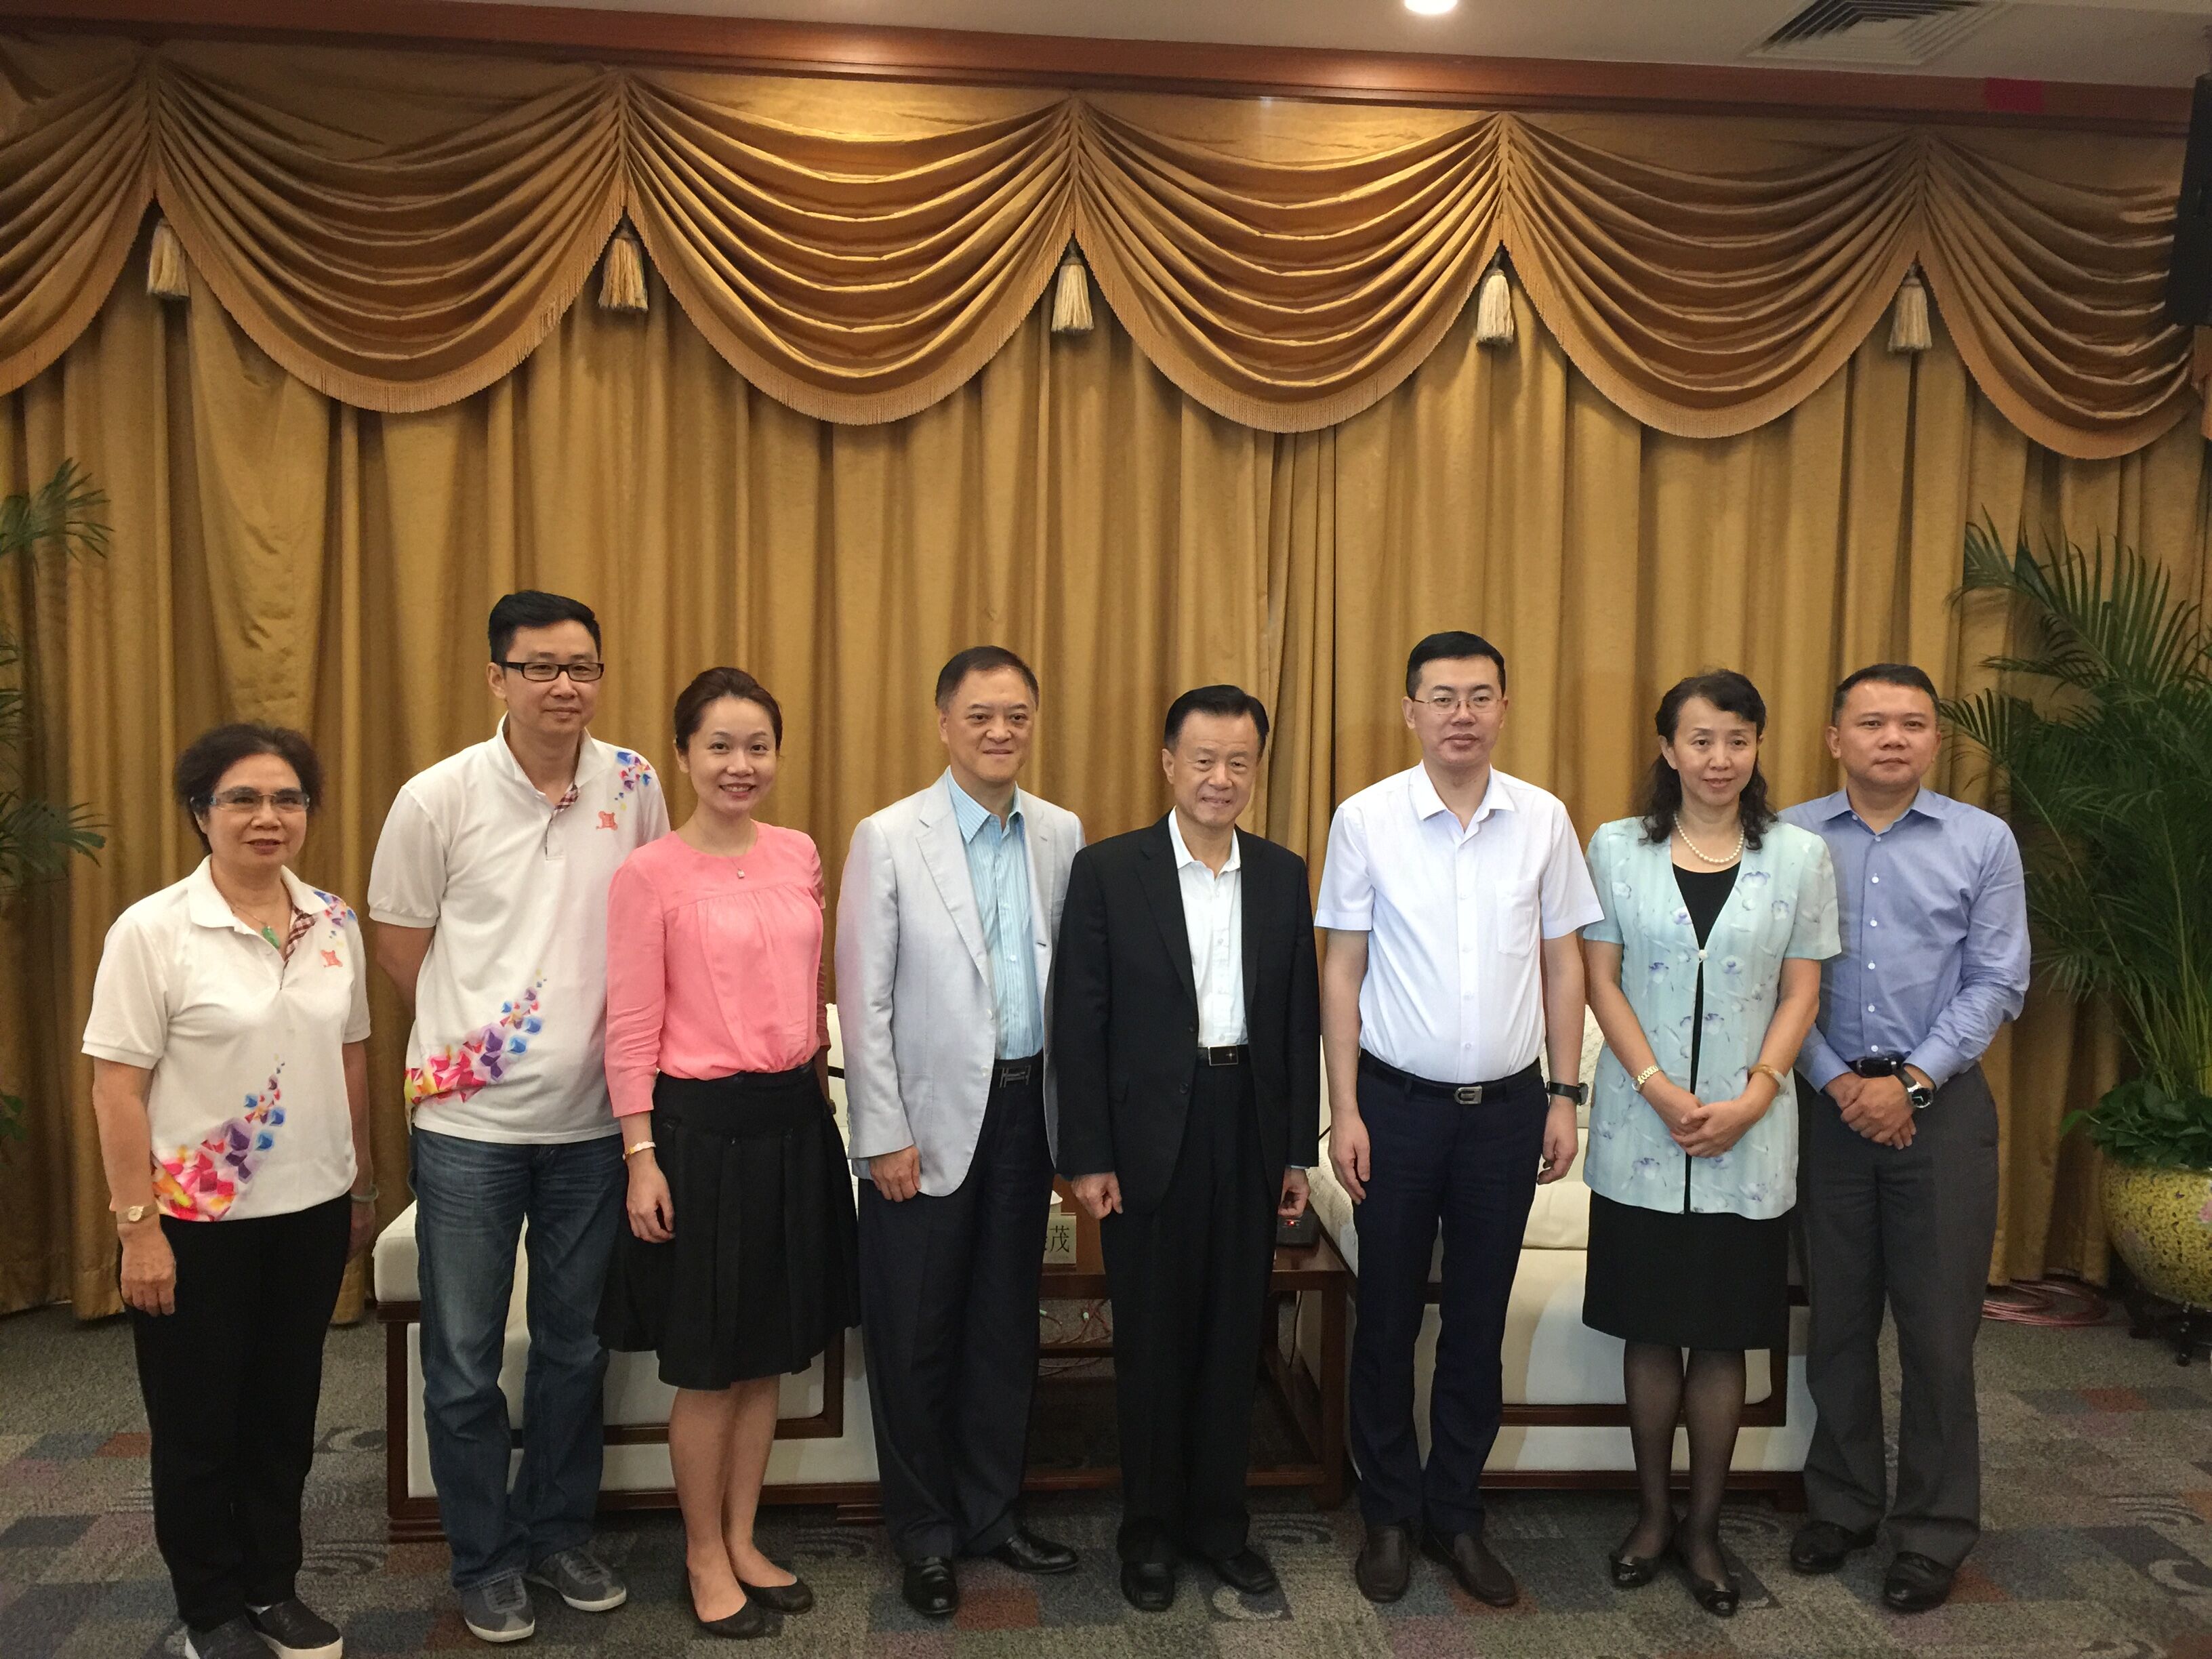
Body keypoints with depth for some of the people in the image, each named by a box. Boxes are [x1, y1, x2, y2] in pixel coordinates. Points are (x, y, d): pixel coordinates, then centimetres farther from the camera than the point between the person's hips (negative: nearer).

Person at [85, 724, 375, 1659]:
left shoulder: (334, 923, 2)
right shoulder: (153, 930, -12)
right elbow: (117, 1087, -12)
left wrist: (362, 1186, 11)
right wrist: (137, 1225, -14)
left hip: (312, 1210, 4)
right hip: (199, 1220, -4)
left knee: (285, 1408, 15)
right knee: (199, 1422, 11)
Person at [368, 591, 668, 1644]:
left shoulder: (634, 786, -3)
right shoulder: (438, 799, -9)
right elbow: (400, 943, 2)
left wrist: (606, 1037, 6)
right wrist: (471, 1038, 6)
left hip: (593, 1120, 3)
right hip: (470, 1123, -2)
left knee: (576, 1347, 16)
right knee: (464, 1363, 8)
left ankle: (558, 1535, 35)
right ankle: (484, 1562, 28)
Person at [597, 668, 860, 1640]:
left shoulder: (799, 856, 5)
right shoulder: (650, 875, -11)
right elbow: (631, 1030, -10)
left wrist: (817, 1091, 15)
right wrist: (641, 1159, -11)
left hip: (795, 1121, 5)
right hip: (703, 1124, -5)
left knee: (769, 1354, 16)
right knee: (707, 1365, 8)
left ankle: (743, 1542, 34)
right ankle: (705, 1559, 29)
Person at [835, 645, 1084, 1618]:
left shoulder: (1062, 835, 4)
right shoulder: (888, 839, -8)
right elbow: (865, 1000, -8)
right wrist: (884, 1136, -10)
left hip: (1027, 1107, 4)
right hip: (930, 1117, -3)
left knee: (1007, 1321, 15)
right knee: (915, 1335, 8)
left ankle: (991, 1513, 32)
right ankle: (925, 1535, 26)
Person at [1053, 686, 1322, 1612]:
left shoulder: (1283, 876, 5)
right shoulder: (1108, 870, -6)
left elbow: (1301, 1019, 7)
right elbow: (1078, 1023, -7)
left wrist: (1299, 1150, 5)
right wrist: (1087, 1157, -10)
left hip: (1250, 1133, 3)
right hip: (1148, 1139, -3)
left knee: (1234, 1336, 13)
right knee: (1151, 1341, 10)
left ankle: (1219, 1520, 31)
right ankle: (1149, 1530, 28)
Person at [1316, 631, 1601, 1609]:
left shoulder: (1543, 820, 0)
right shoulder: (1366, 819, -6)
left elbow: (1563, 961, 6)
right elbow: (1343, 968, -3)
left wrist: (1565, 1097, 3)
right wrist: (1345, 1110, -6)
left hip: (1507, 1105, 2)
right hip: (1398, 1100, -1)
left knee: (1479, 1322, 12)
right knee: (1387, 1318, 10)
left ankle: (1456, 1516, 30)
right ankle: (1389, 1517, 28)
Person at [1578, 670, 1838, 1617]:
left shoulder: (1799, 856, 0)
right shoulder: (1617, 848, 0)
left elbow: (1801, 993, 1)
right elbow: (1603, 981, -1)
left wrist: (1750, 1100, -10)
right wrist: (1661, 1091, -12)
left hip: (1748, 1137, 0)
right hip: (1640, 1129, 0)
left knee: (1723, 1336, 8)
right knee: (1649, 1331, 10)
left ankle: (1704, 1527, 24)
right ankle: (1652, 1513, 27)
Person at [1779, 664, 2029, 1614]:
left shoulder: (1983, 842, 1)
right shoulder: (1788, 841, 0)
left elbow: (1995, 984, -2)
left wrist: (1909, 1081, -10)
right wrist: (1836, 1082, -9)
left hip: (1939, 1102, 0)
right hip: (1828, 1100, 1)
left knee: (1938, 1327, 4)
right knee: (1837, 1320, 11)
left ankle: (1935, 1531, 21)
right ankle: (1842, 1504, 28)